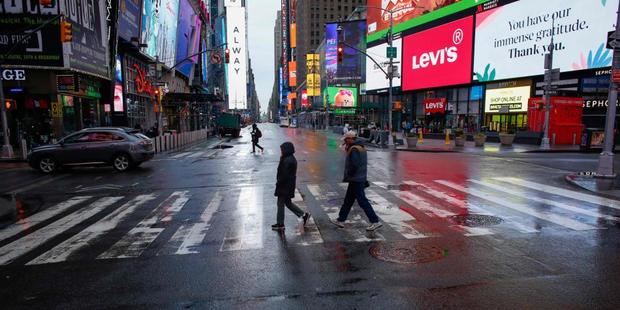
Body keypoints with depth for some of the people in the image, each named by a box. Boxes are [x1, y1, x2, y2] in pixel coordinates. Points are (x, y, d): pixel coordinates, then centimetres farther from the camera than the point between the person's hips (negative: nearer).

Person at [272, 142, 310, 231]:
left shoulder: (287, 161, -24)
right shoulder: (291, 159, 8)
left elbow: (284, 175, -24)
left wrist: (278, 182, -12)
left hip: (285, 187, -10)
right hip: (289, 186, 10)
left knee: (280, 204, 4)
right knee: (288, 203, 20)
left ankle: (280, 224, 15)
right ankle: (303, 215, 21)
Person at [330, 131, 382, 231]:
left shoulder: (353, 150, -18)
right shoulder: (361, 148, 14)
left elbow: (354, 166, -27)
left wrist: (347, 176, -14)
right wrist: (365, 179, 21)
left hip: (355, 180, -10)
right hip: (361, 179, 10)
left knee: (362, 201, -5)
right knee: (348, 200, 16)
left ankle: (375, 222, -1)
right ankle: (340, 220, 25)